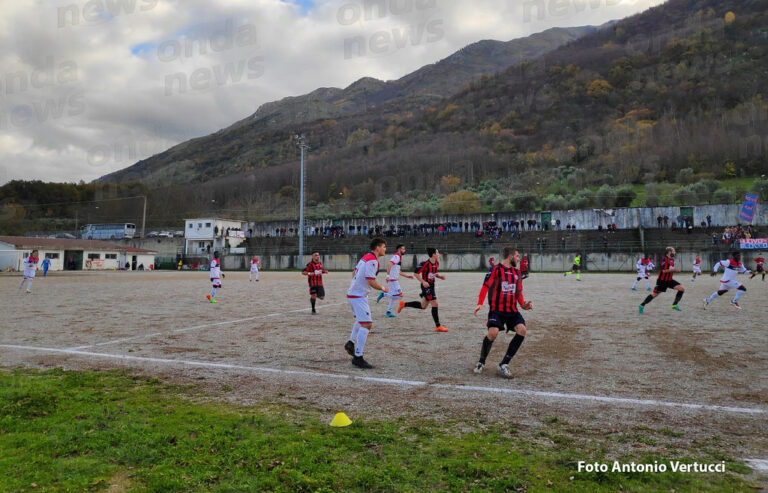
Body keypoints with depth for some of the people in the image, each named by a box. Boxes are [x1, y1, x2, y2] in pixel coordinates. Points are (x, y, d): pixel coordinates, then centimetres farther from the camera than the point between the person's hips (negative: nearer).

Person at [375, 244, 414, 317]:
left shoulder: (398, 257, 19)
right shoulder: (396, 256, -11)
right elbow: (389, 265, -26)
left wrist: (406, 276, 28)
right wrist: (388, 275, -35)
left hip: (394, 280, 10)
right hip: (393, 280, -10)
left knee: (394, 296, 13)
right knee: (400, 295, -11)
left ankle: (388, 312, 16)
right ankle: (383, 294, -8)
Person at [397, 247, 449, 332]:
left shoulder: (437, 263, 7)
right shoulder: (425, 264, -18)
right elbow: (416, 273, -14)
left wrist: (440, 276, 3)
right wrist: (423, 282, -23)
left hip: (431, 286, 9)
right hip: (426, 286, -9)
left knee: (423, 306, 16)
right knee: (435, 304, -10)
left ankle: (404, 304, 31)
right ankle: (438, 326, -3)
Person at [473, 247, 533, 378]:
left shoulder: (517, 272, 15)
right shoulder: (495, 269, -4)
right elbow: (485, 287, -11)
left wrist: (523, 304, 5)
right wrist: (479, 303, -24)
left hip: (512, 310, 6)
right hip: (496, 309, -6)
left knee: (522, 330, -17)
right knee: (493, 333, -25)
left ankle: (504, 364, -6)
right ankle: (481, 362, 3)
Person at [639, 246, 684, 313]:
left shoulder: (672, 260, 8)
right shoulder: (664, 259, -16)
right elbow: (664, 270, -26)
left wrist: (675, 270, 7)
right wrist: (675, 269, -23)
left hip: (669, 280, 7)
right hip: (662, 280, -7)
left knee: (682, 289, -7)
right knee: (654, 294, -2)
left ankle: (674, 305, 1)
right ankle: (642, 305, 13)